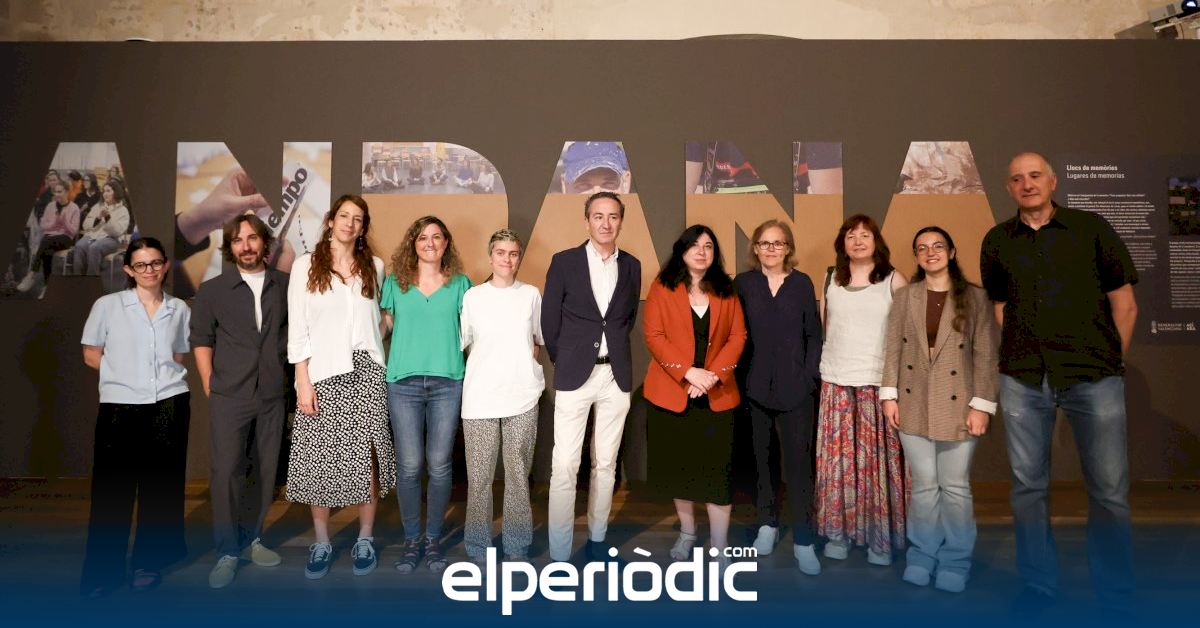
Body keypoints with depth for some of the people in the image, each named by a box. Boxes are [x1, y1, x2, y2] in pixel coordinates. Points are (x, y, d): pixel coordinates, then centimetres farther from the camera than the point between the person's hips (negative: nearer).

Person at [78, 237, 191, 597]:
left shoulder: (179, 310, 8)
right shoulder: (107, 305, 2)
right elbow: (91, 355, 6)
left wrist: (162, 378, 1)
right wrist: (125, 374, -1)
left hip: (169, 404, 2)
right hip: (119, 405, -1)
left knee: (160, 484, 7)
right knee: (113, 486, 1)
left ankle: (149, 562, 20)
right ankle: (103, 569, 16)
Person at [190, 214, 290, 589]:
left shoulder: (286, 286, 5)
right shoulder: (212, 290, 3)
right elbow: (201, 340, 4)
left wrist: (287, 377, 4)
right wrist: (210, 388, -1)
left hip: (273, 395, 2)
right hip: (230, 396, -1)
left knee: (264, 471, 9)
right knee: (225, 471, -5)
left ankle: (251, 539, 24)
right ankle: (227, 551, 8)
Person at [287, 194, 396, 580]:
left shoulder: (374, 266, 11)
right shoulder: (306, 265, 4)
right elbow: (297, 328, 0)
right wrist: (302, 381, -6)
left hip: (365, 372, 1)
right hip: (322, 373, -1)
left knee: (365, 456, 1)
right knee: (318, 458, 1)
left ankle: (365, 539, 15)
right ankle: (321, 543, 17)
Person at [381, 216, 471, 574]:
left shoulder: (460, 284, 8)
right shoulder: (395, 282, 8)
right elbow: (383, 326, 12)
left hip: (447, 383, 0)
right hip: (403, 383, 0)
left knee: (440, 465, 4)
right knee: (409, 466, 1)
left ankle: (433, 539, 20)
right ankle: (411, 540, 18)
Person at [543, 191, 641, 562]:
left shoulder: (632, 266, 7)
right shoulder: (564, 261, -1)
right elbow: (549, 321, 3)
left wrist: (614, 352, 11)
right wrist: (564, 364, 7)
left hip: (617, 375, 3)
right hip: (575, 375, -3)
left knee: (606, 464, 11)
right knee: (564, 466, -4)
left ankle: (596, 538, 27)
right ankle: (559, 555, 6)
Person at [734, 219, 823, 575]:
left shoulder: (802, 284, 5)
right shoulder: (743, 283, 4)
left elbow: (813, 334, 5)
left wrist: (811, 376, -3)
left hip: (794, 387, 0)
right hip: (754, 386, 1)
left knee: (798, 460, -1)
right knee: (761, 457, 9)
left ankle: (803, 540, 7)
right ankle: (767, 524, 25)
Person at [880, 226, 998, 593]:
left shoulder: (975, 298, -1)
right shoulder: (905, 297, 4)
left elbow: (986, 355, -4)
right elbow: (893, 348, 3)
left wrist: (981, 406, -8)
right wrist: (889, 396, -3)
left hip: (957, 406, -1)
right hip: (914, 405, 2)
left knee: (955, 487, 7)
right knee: (923, 485, 10)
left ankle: (955, 562, 23)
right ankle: (922, 556, 25)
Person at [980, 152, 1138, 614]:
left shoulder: (1091, 228, 4)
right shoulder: (997, 241, 8)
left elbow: (1124, 302, 6)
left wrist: (1110, 361, 4)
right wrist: (1021, 357, 5)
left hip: (1094, 377, -1)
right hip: (1022, 379, 2)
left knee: (1109, 489, 2)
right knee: (1028, 484, 8)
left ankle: (1117, 596, 20)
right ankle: (1038, 585, 24)